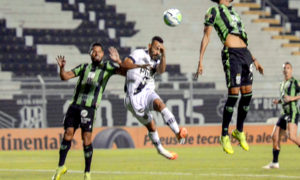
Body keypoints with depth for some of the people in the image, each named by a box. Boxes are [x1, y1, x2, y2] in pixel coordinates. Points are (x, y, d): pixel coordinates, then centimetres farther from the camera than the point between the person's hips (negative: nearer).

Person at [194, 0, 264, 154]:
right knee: (233, 94, -11)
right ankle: (224, 136, -2)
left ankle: (239, 132, 17)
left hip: (245, 54, 7)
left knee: (247, 94, 3)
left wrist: (254, 60, 27)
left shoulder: (233, 13, 27)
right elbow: (206, 37, 1)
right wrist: (200, 61, -6)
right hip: (231, 55, -7)